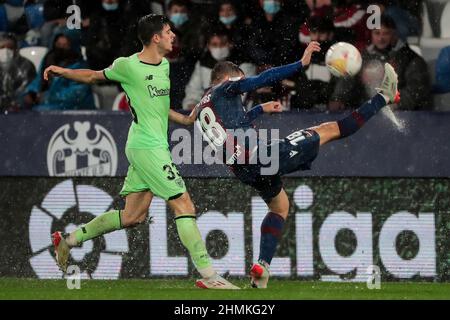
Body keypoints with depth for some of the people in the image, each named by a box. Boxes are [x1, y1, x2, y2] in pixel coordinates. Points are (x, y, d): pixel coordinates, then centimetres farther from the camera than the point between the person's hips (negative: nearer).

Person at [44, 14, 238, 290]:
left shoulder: (165, 66, 12)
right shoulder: (128, 66, -9)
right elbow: (94, 77, 8)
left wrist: (186, 119, 11)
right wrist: (63, 72, -3)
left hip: (157, 146, 9)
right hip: (147, 146, -9)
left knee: (133, 217, 13)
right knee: (184, 204, -12)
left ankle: (70, 240, 26)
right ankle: (208, 275, -13)